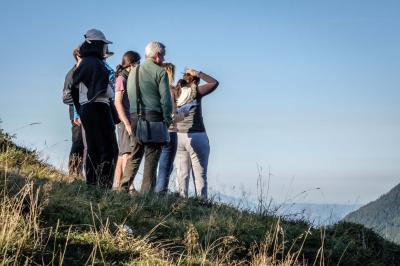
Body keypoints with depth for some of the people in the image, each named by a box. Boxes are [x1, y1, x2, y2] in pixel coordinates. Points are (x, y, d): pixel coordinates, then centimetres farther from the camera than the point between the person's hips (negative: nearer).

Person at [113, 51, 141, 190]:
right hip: (125, 121, -9)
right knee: (127, 154, -15)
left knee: (122, 155, 9)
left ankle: (116, 186, 12)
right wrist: (127, 123, -20)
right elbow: (118, 102, -14)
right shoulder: (122, 79, -8)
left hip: (131, 121, 9)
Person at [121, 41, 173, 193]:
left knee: (135, 153, 14)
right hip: (153, 116, -5)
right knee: (152, 156, -2)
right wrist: (167, 120, 0)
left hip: (134, 117, 6)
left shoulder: (133, 71, 15)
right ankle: (146, 192, -4)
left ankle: (125, 186, 6)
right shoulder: (160, 72, -3)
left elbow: (129, 96, 14)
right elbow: (165, 99, -8)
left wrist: (131, 120, 16)